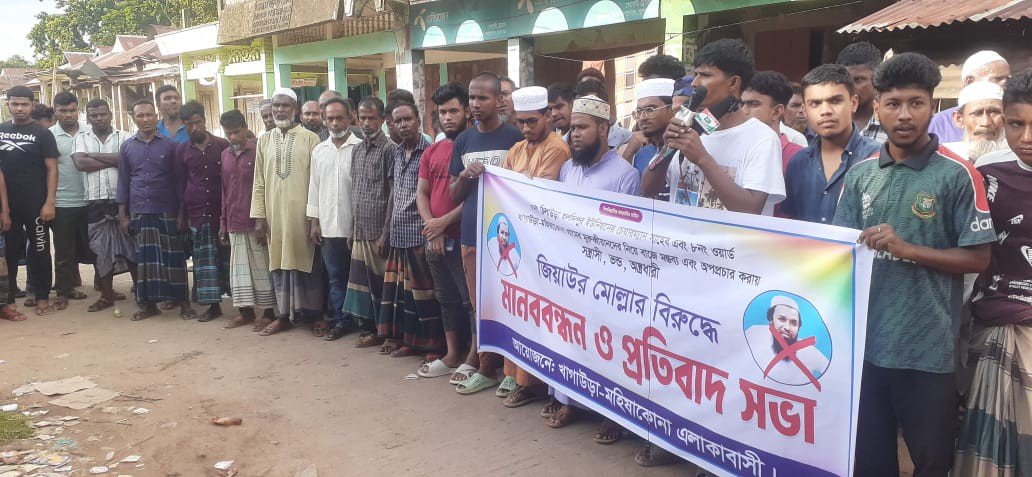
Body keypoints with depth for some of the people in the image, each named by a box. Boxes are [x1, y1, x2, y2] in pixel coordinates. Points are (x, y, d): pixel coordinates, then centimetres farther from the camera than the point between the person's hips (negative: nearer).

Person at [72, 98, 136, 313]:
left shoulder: (124, 137, 4)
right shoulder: (81, 138, 10)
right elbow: (80, 163, -6)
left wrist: (94, 155, -7)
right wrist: (113, 161, -6)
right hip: (95, 202, 2)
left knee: (131, 246, 1)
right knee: (100, 249, 7)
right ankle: (107, 294, 18)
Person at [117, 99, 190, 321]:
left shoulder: (169, 145, 1)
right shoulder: (127, 147, 8)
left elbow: (179, 180, 1)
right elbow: (123, 182, 10)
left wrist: (182, 211, -4)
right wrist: (122, 215, 5)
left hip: (167, 211, -2)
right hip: (139, 212, 2)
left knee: (173, 256, 0)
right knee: (145, 257, 4)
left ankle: (182, 301, 7)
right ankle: (149, 303, 12)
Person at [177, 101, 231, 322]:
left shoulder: (223, 145, -1)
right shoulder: (182, 151, 7)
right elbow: (181, 184, 13)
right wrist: (181, 215, 10)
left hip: (223, 211, -2)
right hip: (197, 213, 2)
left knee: (226, 256, 1)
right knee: (204, 260, 4)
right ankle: (213, 304, 11)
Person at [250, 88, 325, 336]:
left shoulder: (310, 138, -2)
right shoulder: (264, 141, 10)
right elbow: (259, 182, 9)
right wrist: (259, 215, 3)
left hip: (302, 212, -4)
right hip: (274, 213, 4)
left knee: (308, 263, 3)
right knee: (279, 264, 9)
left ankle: (315, 315, 13)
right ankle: (284, 315, 18)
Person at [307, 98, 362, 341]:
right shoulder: (319, 151, 11)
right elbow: (314, 188, 13)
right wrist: (314, 222, 9)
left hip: (355, 225, -4)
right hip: (329, 226, 4)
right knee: (336, 277, 9)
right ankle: (340, 320, 17)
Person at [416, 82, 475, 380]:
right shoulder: (431, 152, 14)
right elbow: (421, 193, 12)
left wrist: (445, 221, -14)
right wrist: (431, 225, -5)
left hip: (464, 236, -7)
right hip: (435, 239, 7)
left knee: (472, 298, -2)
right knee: (447, 299, 15)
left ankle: (474, 359, 8)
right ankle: (452, 356, 25)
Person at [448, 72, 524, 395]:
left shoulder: (514, 137, -4)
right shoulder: (463, 141, 11)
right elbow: (453, 196, 12)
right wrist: (465, 176, -7)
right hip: (471, 235, 5)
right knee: (480, 305, 10)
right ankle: (487, 369, 21)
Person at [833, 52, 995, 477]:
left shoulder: (957, 175, -6)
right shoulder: (861, 173, 7)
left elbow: (978, 258, -7)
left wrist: (906, 248, -16)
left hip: (927, 346, -4)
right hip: (865, 339, 4)